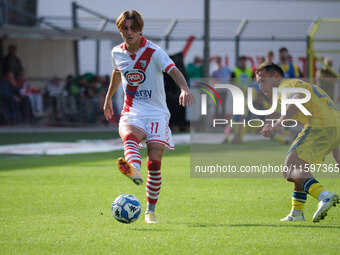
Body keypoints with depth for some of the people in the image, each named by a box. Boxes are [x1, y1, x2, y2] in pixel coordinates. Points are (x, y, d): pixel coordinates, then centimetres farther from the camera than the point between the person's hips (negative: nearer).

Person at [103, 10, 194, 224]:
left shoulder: (153, 52, -9)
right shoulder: (117, 53, 6)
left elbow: (173, 70, -25)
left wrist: (185, 89, -45)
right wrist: (108, 98, 38)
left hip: (156, 114, -2)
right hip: (132, 114, 2)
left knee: (155, 162, -11)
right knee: (129, 137, -34)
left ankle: (151, 211, 3)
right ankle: (134, 171, -66)